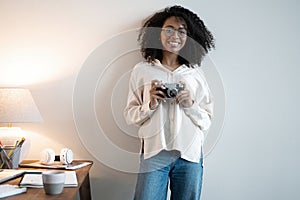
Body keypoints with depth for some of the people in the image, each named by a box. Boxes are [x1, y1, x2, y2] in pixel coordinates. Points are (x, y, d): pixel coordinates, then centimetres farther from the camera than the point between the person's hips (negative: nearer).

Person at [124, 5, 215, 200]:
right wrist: (150, 104, -13)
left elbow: (207, 121, 7)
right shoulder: (142, 70, 3)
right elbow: (130, 115, 4)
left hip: (190, 154, 2)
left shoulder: (196, 73, 6)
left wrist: (190, 105, -11)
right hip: (154, 153, -1)